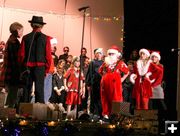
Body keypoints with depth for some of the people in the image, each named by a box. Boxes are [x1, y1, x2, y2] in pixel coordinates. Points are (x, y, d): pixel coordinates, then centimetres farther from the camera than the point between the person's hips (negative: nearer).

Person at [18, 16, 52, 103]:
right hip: (40, 67, -2)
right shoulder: (45, 38, -4)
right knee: (39, 88, 0)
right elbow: (48, 55, -4)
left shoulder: (26, 38, 0)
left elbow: (21, 54, 0)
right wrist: (46, 69, 5)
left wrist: (22, 66, 13)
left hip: (27, 67, 2)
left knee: (26, 88, 10)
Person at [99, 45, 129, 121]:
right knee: (105, 99, 5)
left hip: (115, 83, -4)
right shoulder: (106, 63, 17)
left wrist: (122, 79, 0)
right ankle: (106, 115, 10)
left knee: (116, 99, -7)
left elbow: (127, 72, 4)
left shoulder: (120, 63, 4)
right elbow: (100, 71, 22)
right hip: (105, 83, 5)